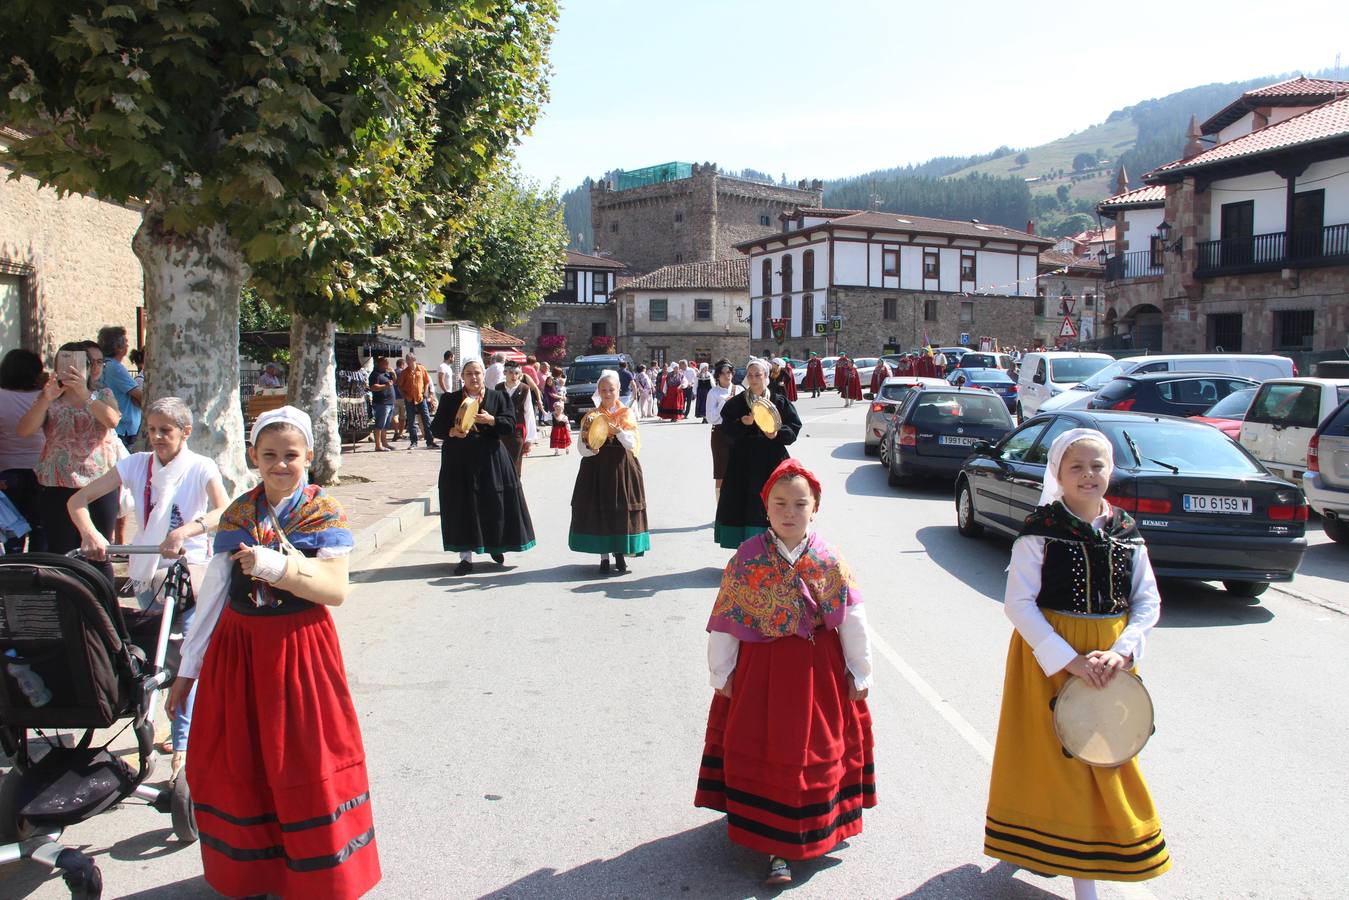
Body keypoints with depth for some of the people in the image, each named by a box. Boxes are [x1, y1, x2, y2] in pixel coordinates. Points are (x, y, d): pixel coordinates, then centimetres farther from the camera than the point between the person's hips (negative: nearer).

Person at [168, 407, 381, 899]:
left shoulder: (323, 511, -5)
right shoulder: (237, 514, 4)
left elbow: (336, 590, -16)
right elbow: (212, 594, 7)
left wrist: (276, 566, -29)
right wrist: (186, 670, 9)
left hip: (299, 648, -3)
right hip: (236, 649, 4)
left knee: (306, 764, 3)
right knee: (237, 767, 11)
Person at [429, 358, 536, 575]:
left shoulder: (497, 398, 6)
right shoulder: (450, 399, 7)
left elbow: (510, 426, -2)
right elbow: (436, 427, 5)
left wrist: (491, 420, -19)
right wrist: (452, 432, -15)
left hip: (490, 460, 0)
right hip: (459, 461, 0)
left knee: (495, 506, 2)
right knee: (463, 508, 0)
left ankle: (496, 547, 24)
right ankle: (466, 556, 6)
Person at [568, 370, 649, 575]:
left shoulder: (627, 414, 4)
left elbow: (631, 444, -8)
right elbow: (581, 448, 0)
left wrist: (618, 430, -24)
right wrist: (590, 447, -22)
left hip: (622, 468, 0)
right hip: (597, 469, 0)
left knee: (622, 510, 2)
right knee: (598, 510, 0)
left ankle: (620, 554, 16)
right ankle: (604, 556, 11)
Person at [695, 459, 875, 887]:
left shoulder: (829, 561, -8)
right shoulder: (747, 559, -10)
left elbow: (853, 622, -1)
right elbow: (723, 622, -4)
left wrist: (860, 674, 4)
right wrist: (722, 674, 0)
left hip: (817, 671, 1)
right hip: (761, 670, 0)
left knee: (815, 751, 12)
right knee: (766, 754, 5)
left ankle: (815, 828, 36)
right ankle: (777, 849, 20)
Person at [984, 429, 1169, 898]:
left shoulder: (1127, 534, 2)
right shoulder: (1040, 531, -12)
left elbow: (1148, 603, 4)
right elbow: (1018, 602, -16)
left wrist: (1123, 651, -13)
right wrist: (1068, 659, -21)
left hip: (1110, 661, 4)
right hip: (1049, 659, -4)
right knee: (1054, 758, 2)